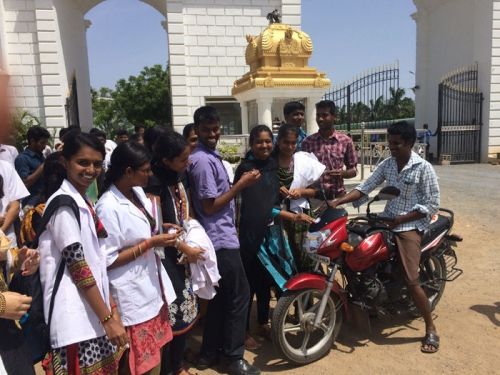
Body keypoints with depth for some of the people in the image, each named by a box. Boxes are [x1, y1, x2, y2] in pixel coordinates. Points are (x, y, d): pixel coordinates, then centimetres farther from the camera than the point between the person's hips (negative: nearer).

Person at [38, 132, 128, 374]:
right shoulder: (64, 204, -14)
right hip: (76, 317, -8)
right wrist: (108, 318, -16)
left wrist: (112, 309, 12)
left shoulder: (84, 203, 11)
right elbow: (76, 265, -18)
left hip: (94, 312, 8)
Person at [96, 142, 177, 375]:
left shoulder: (138, 192, 3)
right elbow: (108, 260, -19)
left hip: (152, 285, 8)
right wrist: (151, 243, -19)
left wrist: (160, 233, 1)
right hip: (132, 294, -8)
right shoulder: (108, 207, -21)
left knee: (154, 355, 20)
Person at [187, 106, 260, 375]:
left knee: (220, 296, 17)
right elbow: (210, 206, -20)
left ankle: (209, 353, 28)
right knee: (239, 295, 0)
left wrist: (239, 182, 8)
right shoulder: (203, 161, -18)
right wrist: (241, 184, -17)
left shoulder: (209, 156, 13)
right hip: (221, 239, -10)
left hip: (219, 237, 10)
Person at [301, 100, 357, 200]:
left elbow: (353, 171, 6)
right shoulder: (307, 142, 1)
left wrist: (342, 173, -15)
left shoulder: (345, 141, 0)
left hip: (337, 196, 0)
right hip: (314, 196, 1)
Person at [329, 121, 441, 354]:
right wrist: (338, 201, -11)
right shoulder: (387, 164, 6)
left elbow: (432, 205, -11)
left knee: (411, 281, -12)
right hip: (387, 221, 6)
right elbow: (365, 188, 2)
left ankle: (431, 329, 8)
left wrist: (401, 219, -17)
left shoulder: (424, 168, -10)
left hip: (410, 226, -6)